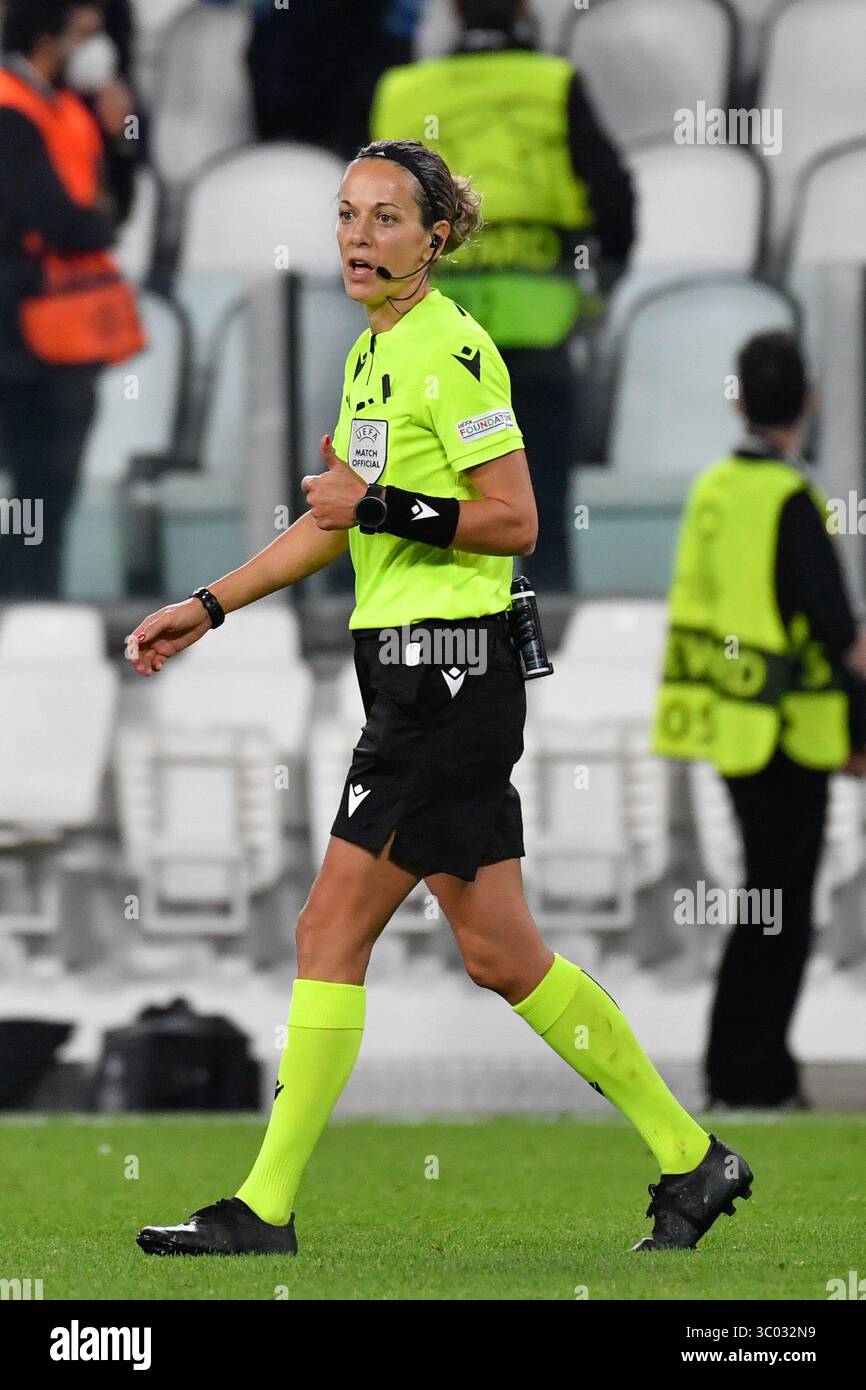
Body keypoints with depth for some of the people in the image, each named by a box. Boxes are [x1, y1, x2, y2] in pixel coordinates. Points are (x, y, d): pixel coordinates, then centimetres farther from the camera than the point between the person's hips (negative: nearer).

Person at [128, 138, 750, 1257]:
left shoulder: (449, 348, -12)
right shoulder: (373, 354, 17)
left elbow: (515, 521, -15)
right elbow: (334, 525, 26)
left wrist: (382, 507, -18)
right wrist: (206, 608, 23)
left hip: (447, 671, -10)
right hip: (413, 671, 10)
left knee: (331, 932, -8)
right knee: (500, 955, 9)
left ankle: (266, 1209, -4)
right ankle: (689, 1158, 15)